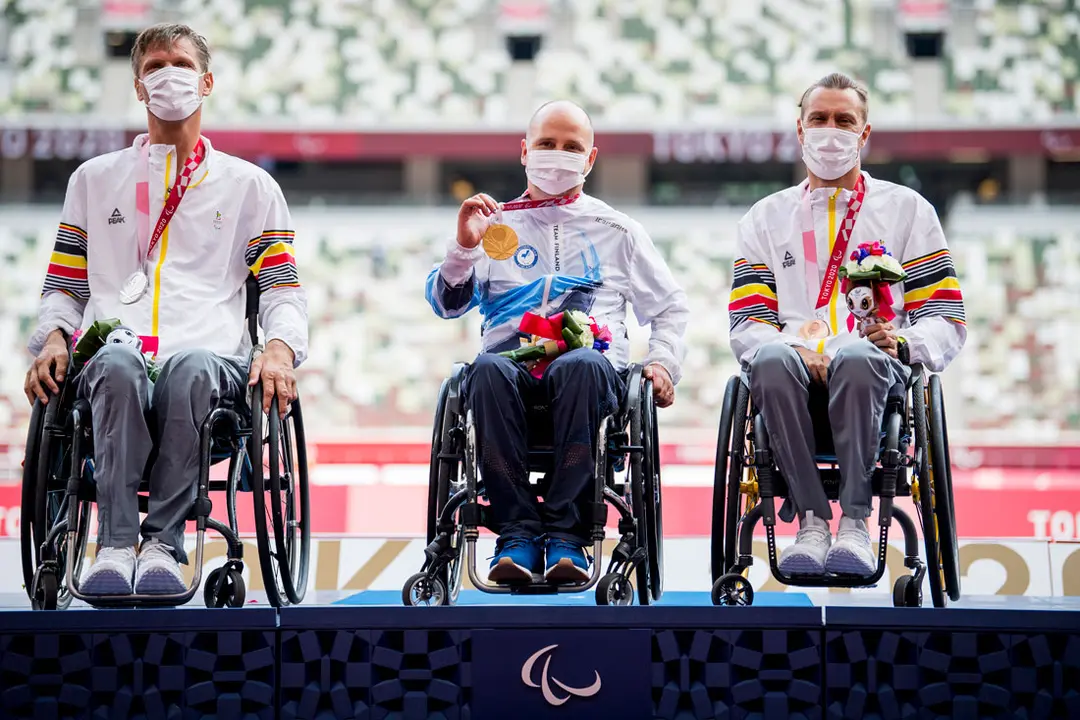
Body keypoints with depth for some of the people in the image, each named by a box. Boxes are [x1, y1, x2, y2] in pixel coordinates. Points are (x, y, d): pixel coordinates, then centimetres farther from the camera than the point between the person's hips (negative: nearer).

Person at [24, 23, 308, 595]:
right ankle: (115, 545, -41)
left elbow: (283, 287, 15)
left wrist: (279, 348, -6)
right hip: (115, 351, 1)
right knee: (119, 365, -39)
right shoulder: (94, 179, 27)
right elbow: (63, 286, 24)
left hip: (209, 359, -1)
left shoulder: (249, 185, 23)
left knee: (188, 369, -40)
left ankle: (162, 544, -37)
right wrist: (53, 337, 1)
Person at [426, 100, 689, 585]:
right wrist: (464, 247, -2)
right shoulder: (498, 224, 25)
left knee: (581, 367, -39)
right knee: (488, 369, -38)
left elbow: (670, 307, 27)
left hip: (590, 360, 0)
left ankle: (566, 532, -35)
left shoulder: (617, 231, 25)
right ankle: (517, 530, -34)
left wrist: (663, 361, 9)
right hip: (512, 357, 1)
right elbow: (446, 304, 15)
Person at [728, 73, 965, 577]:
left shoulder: (907, 209, 19)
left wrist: (901, 342, -12)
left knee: (858, 356, -39)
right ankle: (811, 520, -32)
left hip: (877, 372, -1)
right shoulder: (766, 218, 23)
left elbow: (946, 319, 11)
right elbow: (746, 322, 11)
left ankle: (855, 522, -35)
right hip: (796, 371, 1)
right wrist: (793, 349, -11)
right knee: (770, 360, -37)